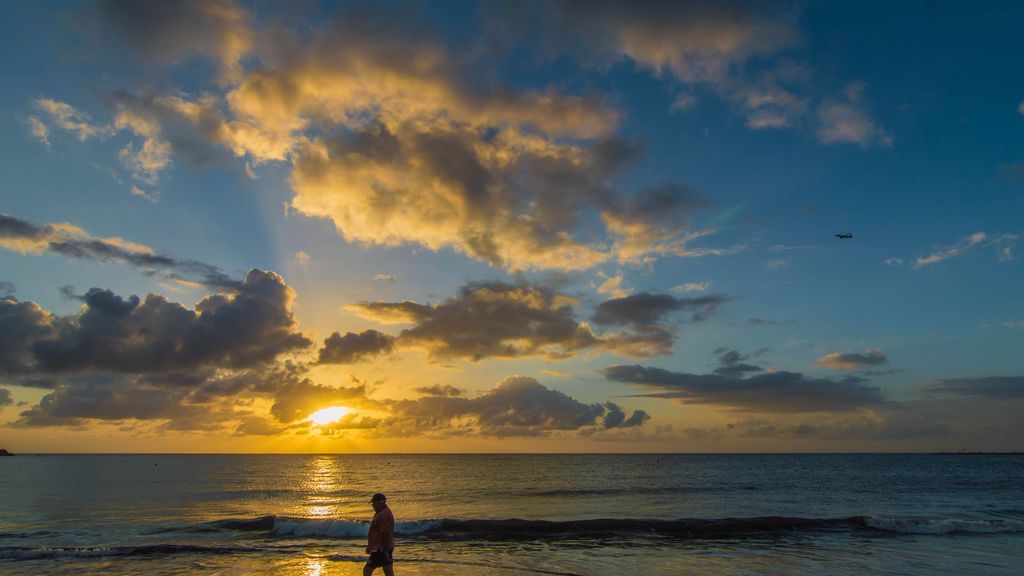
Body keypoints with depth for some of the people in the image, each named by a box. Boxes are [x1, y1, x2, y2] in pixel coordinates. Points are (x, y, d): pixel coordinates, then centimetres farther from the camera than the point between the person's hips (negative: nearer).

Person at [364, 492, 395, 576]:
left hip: (381, 550, -10)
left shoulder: (383, 515, -21)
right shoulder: (381, 513, 13)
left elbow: (386, 535, -24)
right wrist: (370, 546, 24)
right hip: (385, 548, 10)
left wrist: (386, 552, -22)